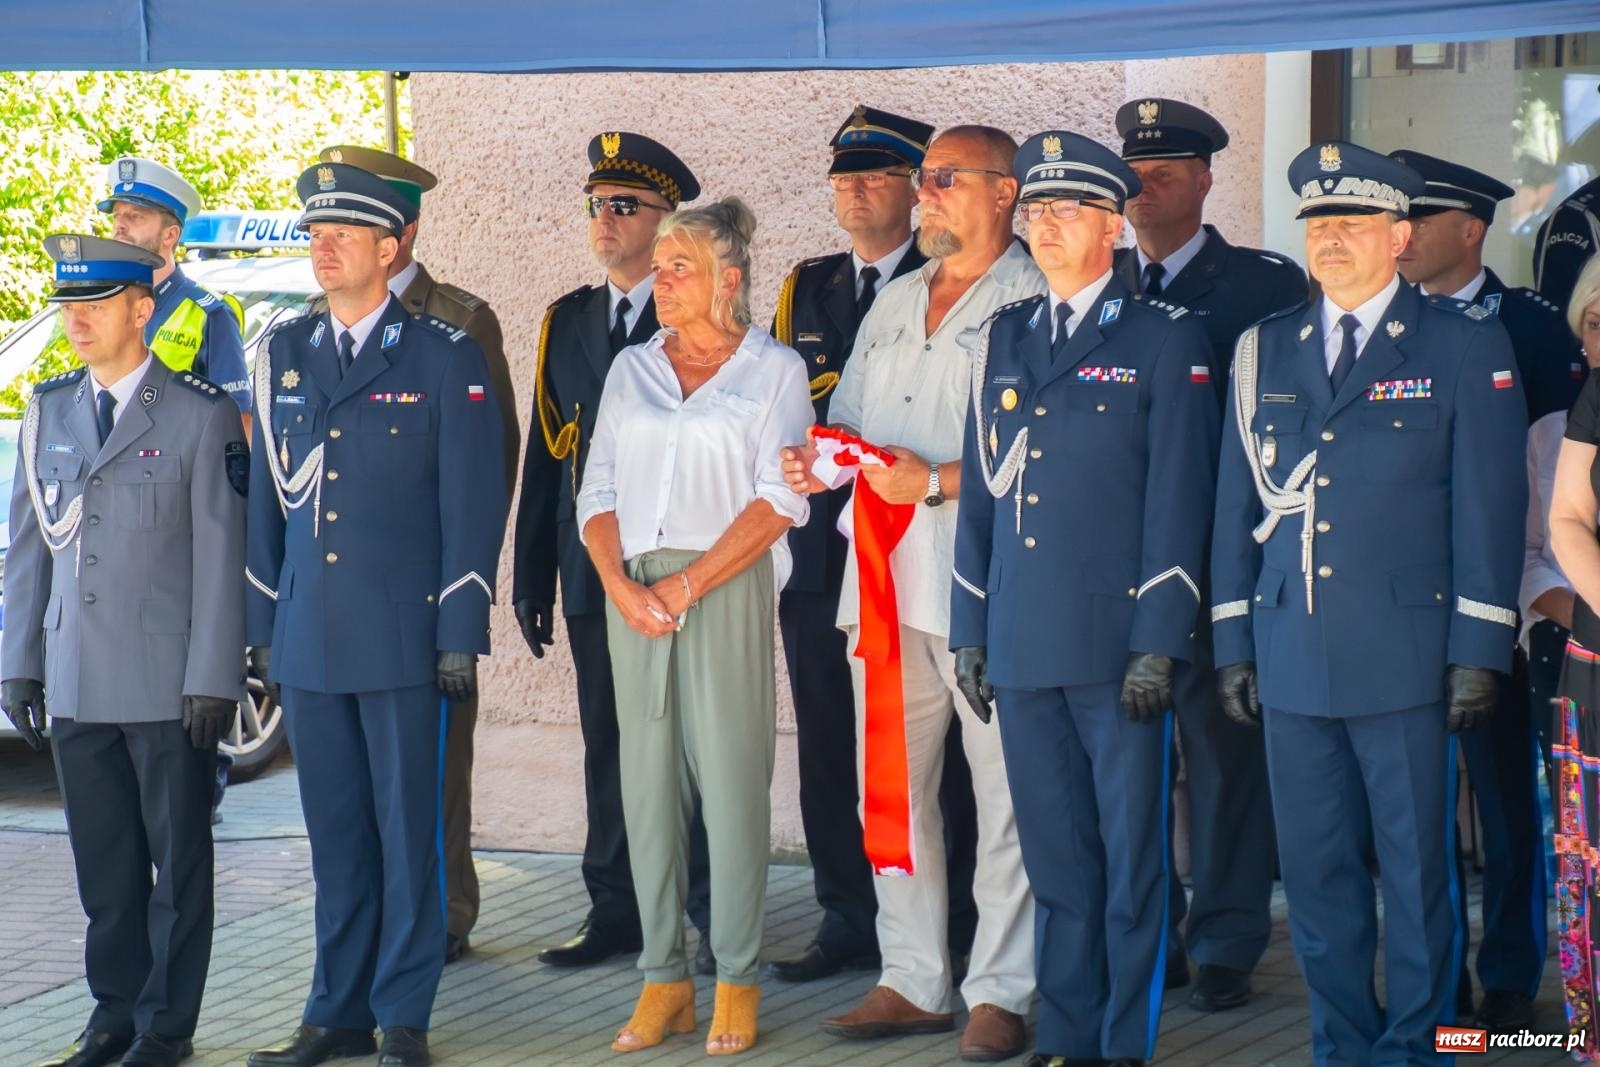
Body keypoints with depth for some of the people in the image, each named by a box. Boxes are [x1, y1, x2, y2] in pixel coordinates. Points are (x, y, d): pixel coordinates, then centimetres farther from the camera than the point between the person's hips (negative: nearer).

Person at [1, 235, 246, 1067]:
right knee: (103, 864, 11)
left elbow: (220, 553, -8)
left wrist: (212, 679, -11)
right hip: (76, 682, 5)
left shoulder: (199, 415, -5)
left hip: (169, 683, -5)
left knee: (177, 861, 3)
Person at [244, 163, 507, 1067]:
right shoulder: (283, 356, 12)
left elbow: (474, 505, -4)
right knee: (335, 831, 10)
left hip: (403, 636, -4)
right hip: (309, 637, 4)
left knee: (409, 828, 1)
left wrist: (462, 636, -8)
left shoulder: (446, 358, -2)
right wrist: (261, 623, 10)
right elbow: (268, 494, 15)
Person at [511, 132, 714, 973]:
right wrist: (531, 578, 8)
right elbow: (546, 454, 12)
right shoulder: (567, 322, 12)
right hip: (594, 572, 5)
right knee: (608, 746, 9)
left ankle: (717, 917, 4)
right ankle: (616, 913, 16)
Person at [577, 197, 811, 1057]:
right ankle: (663, 978, 8)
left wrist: (689, 585, -12)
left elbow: (780, 500, -6)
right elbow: (599, 491, 12)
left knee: (732, 777, -5)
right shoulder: (632, 369, 15)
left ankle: (736, 981, 1)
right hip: (632, 591, 4)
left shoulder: (773, 369, 3)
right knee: (647, 780, 3)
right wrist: (619, 583, -6)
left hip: (728, 588, -4)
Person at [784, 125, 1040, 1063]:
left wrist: (938, 482, -19)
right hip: (888, 581, 7)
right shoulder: (892, 307, 20)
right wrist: (818, 461, 4)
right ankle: (913, 982, 18)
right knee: (891, 788, 9)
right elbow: (851, 422, 26)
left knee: (1005, 792, -3)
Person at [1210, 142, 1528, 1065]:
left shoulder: (1466, 345, 1)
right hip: (1294, 657, 4)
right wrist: (1233, 643, 10)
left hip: (1406, 656, -4)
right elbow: (1237, 505, 14)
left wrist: (1478, 652, -7)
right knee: (1315, 872, 8)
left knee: (1417, 871, 1)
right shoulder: (1263, 351, 12)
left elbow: (1489, 506, -2)